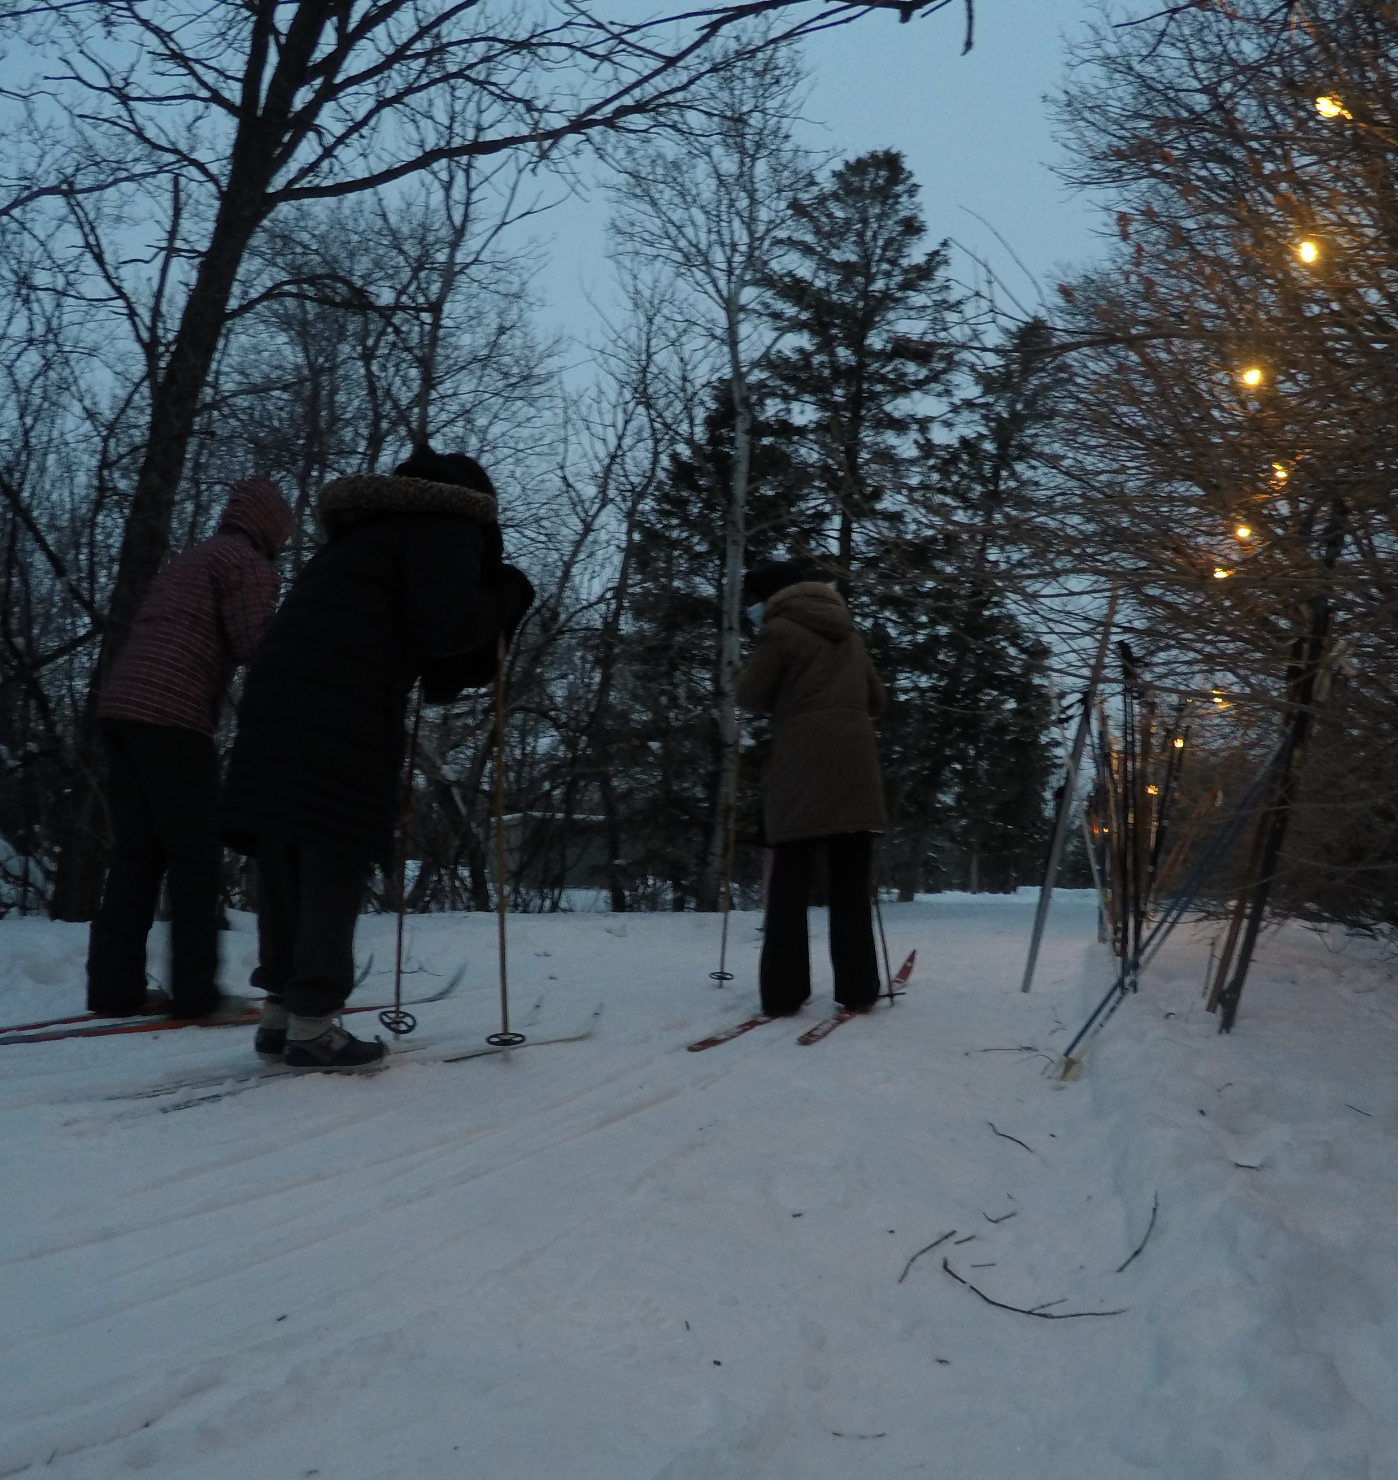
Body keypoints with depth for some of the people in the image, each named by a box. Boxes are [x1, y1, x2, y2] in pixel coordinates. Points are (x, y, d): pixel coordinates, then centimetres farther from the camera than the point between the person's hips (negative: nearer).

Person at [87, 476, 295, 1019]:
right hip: (172, 716, -8)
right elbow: (256, 648, -9)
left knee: (137, 851, 9)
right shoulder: (250, 564, 1)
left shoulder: (185, 562, 29)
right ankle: (195, 991, -3)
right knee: (195, 855, -3)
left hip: (121, 706, 8)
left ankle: (114, 986, 7)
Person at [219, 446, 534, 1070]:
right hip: (343, 720, -8)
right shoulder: (447, 524, 5)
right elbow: (446, 624, -11)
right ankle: (313, 1024, -2)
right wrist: (504, 600, 7)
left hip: (276, 704, 8)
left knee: (284, 864, 11)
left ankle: (281, 1009, 15)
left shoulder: (374, 529, 32)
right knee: (334, 866, -4)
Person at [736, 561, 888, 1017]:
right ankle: (857, 989, 9)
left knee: (788, 886, 1)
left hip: (802, 772, -5)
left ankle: (782, 994, -1)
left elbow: (751, 696, 1)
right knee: (851, 886, 9)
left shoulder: (780, 629, -2)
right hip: (855, 770, 5)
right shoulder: (848, 633, 19)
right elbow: (876, 698, 23)